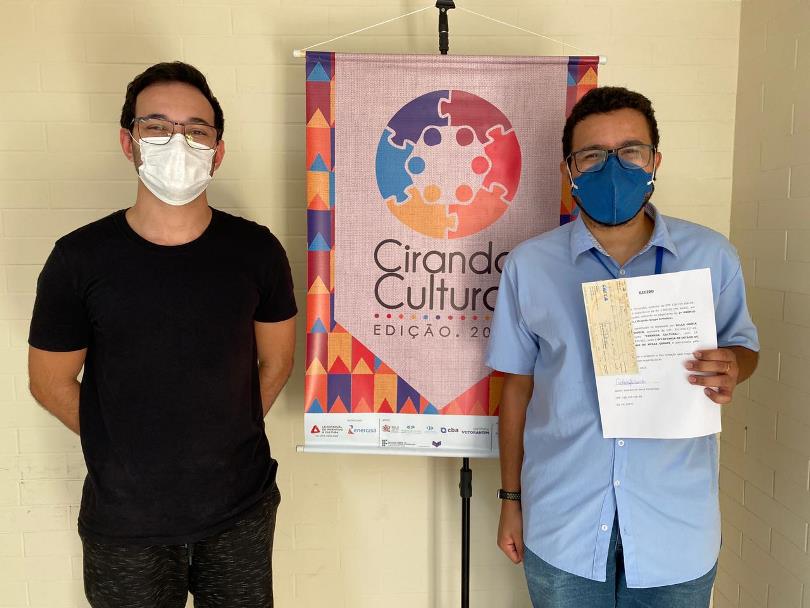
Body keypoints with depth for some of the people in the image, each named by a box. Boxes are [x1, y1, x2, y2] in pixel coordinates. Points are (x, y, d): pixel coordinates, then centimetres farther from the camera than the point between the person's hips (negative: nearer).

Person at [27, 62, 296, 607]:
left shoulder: (255, 250, -7)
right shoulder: (81, 258, -11)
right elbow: (51, 383, 0)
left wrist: (224, 439, 5)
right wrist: (133, 451, 2)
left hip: (241, 511, 1)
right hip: (124, 520, -1)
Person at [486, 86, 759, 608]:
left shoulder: (713, 257, -5)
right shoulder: (529, 265, -5)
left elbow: (744, 345, 9)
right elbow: (518, 385, 2)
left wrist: (732, 368, -16)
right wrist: (511, 499, 6)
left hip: (677, 526, 1)